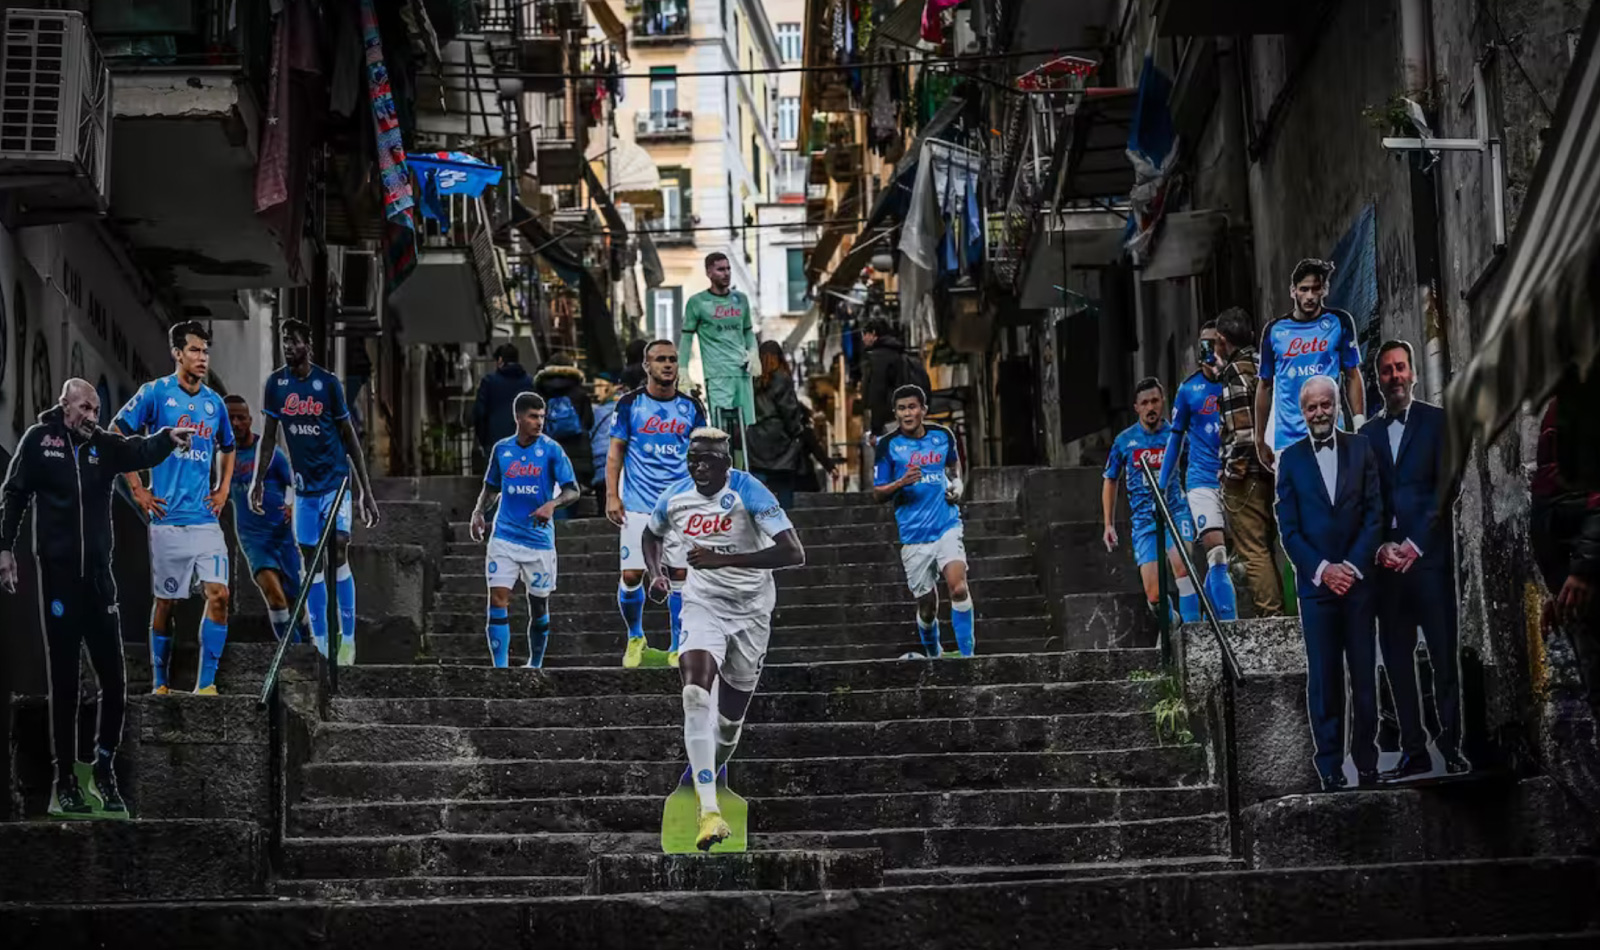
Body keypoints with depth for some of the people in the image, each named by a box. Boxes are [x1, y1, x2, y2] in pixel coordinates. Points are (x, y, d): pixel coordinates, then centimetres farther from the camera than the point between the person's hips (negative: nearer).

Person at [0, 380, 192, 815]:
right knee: (64, 683, 2)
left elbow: (141, 451, -14)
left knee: (114, 681, 3)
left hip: (99, 575, 3)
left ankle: (104, 770, 20)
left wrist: (169, 438, -34)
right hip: (58, 574, -3)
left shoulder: (105, 445, 5)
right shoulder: (38, 440, 0)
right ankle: (65, 780, 10)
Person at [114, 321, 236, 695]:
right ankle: (159, 684, 17)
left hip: (206, 517, 4)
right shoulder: (155, 393, -4)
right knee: (165, 601, 4)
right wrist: (137, 489, -6)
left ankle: (206, 685, -1)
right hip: (168, 517, -4)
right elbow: (116, 435, -3)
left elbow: (227, 448, 27)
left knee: (219, 594, -8)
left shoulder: (214, 401, 11)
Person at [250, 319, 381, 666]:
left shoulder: (328, 382, -8)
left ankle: (348, 640, -9)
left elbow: (349, 437, -3)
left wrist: (366, 492, -4)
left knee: (338, 552, -16)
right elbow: (269, 435, 8)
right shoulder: (275, 383, 0)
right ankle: (320, 646, 11)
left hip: (336, 479, -3)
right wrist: (258, 480, -2)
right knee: (312, 562, 5)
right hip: (304, 484, 3)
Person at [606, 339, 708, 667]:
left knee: (680, 576, 0)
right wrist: (612, 496, -6)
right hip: (637, 505, -2)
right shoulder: (629, 404, 0)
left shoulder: (691, 407, 6)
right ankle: (635, 637, 20)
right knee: (631, 575, -4)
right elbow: (615, 452, 2)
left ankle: (679, 647, 10)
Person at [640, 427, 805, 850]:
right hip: (703, 605, 2)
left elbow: (794, 553, -28)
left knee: (730, 713, 10)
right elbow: (650, 535, 20)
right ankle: (709, 812, -28)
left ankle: (714, 768, 47)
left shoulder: (749, 493, -19)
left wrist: (724, 559, -33)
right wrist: (656, 572, -1)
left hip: (751, 609, -1)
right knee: (696, 694, -23)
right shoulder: (674, 497, -4)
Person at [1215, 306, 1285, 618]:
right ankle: (1278, 611, 19)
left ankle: (1269, 614, -10)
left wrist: (1232, 471, -14)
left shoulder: (1236, 371, -12)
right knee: (1266, 548, 16)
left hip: (1246, 475, -9)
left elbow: (1244, 429, -19)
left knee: (1253, 551, -6)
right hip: (1272, 472, 9)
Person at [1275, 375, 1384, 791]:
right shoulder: (1291, 458, 6)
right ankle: (1330, 767, 1)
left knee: (1364, 675, 2)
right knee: (1323, 678, -2)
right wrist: (1323, 570, -9)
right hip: (1315, 584, -1)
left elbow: (1375, 513, 2)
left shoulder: (1361, 447, 7)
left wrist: (1352, 566, -8)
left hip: (1357, 580, 1)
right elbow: (1289, 527, 2)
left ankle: (1367, 762, 10)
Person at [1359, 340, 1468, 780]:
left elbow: (1445, 488, -4)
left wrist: (1414, 545, -11)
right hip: (1386, 559, 4)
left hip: (1429, 555, -4)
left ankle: (1452, 747, 2)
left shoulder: (1438, 421, 3)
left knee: (1444, 654, -5)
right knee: (1396, 657, 3)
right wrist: (1380, 548, -6)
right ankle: (1414, 751, 7)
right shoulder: (1367, 434, 14)